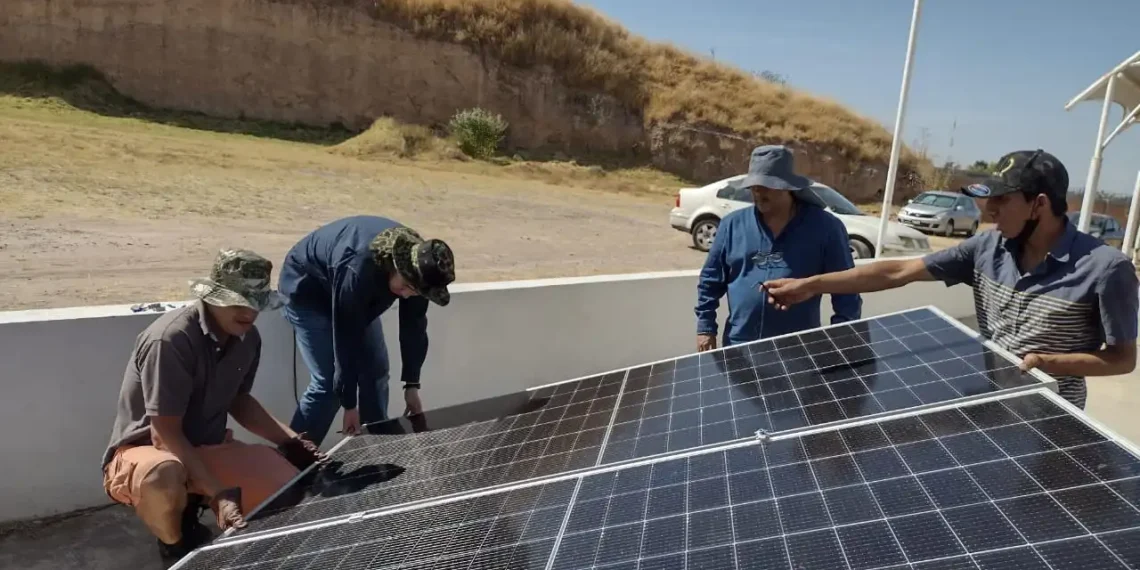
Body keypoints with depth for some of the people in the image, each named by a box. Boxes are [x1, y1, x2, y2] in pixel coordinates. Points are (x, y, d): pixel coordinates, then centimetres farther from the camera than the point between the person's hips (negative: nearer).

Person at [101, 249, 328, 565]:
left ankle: (189, 521, 14)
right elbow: (166, 433, -27)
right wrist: (218, 493, -31)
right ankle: (176, 547, -6)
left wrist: (290, 440, 0)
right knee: (163, 475, -41)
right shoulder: (171, 339, -26)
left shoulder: (247, 339, -4)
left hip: (209, 447, 6)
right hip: (147, 450, -6)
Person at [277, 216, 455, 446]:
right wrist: (349, 404, -25)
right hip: (307, 291, -7)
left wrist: (412, 384, -6)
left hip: (356, 296, 7)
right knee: (329, 383, -14)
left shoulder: (419, 261, -21)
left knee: (376, 371, 4)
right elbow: (345, 338, -33)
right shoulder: (359, 270, -42)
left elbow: (414, 325, -9)